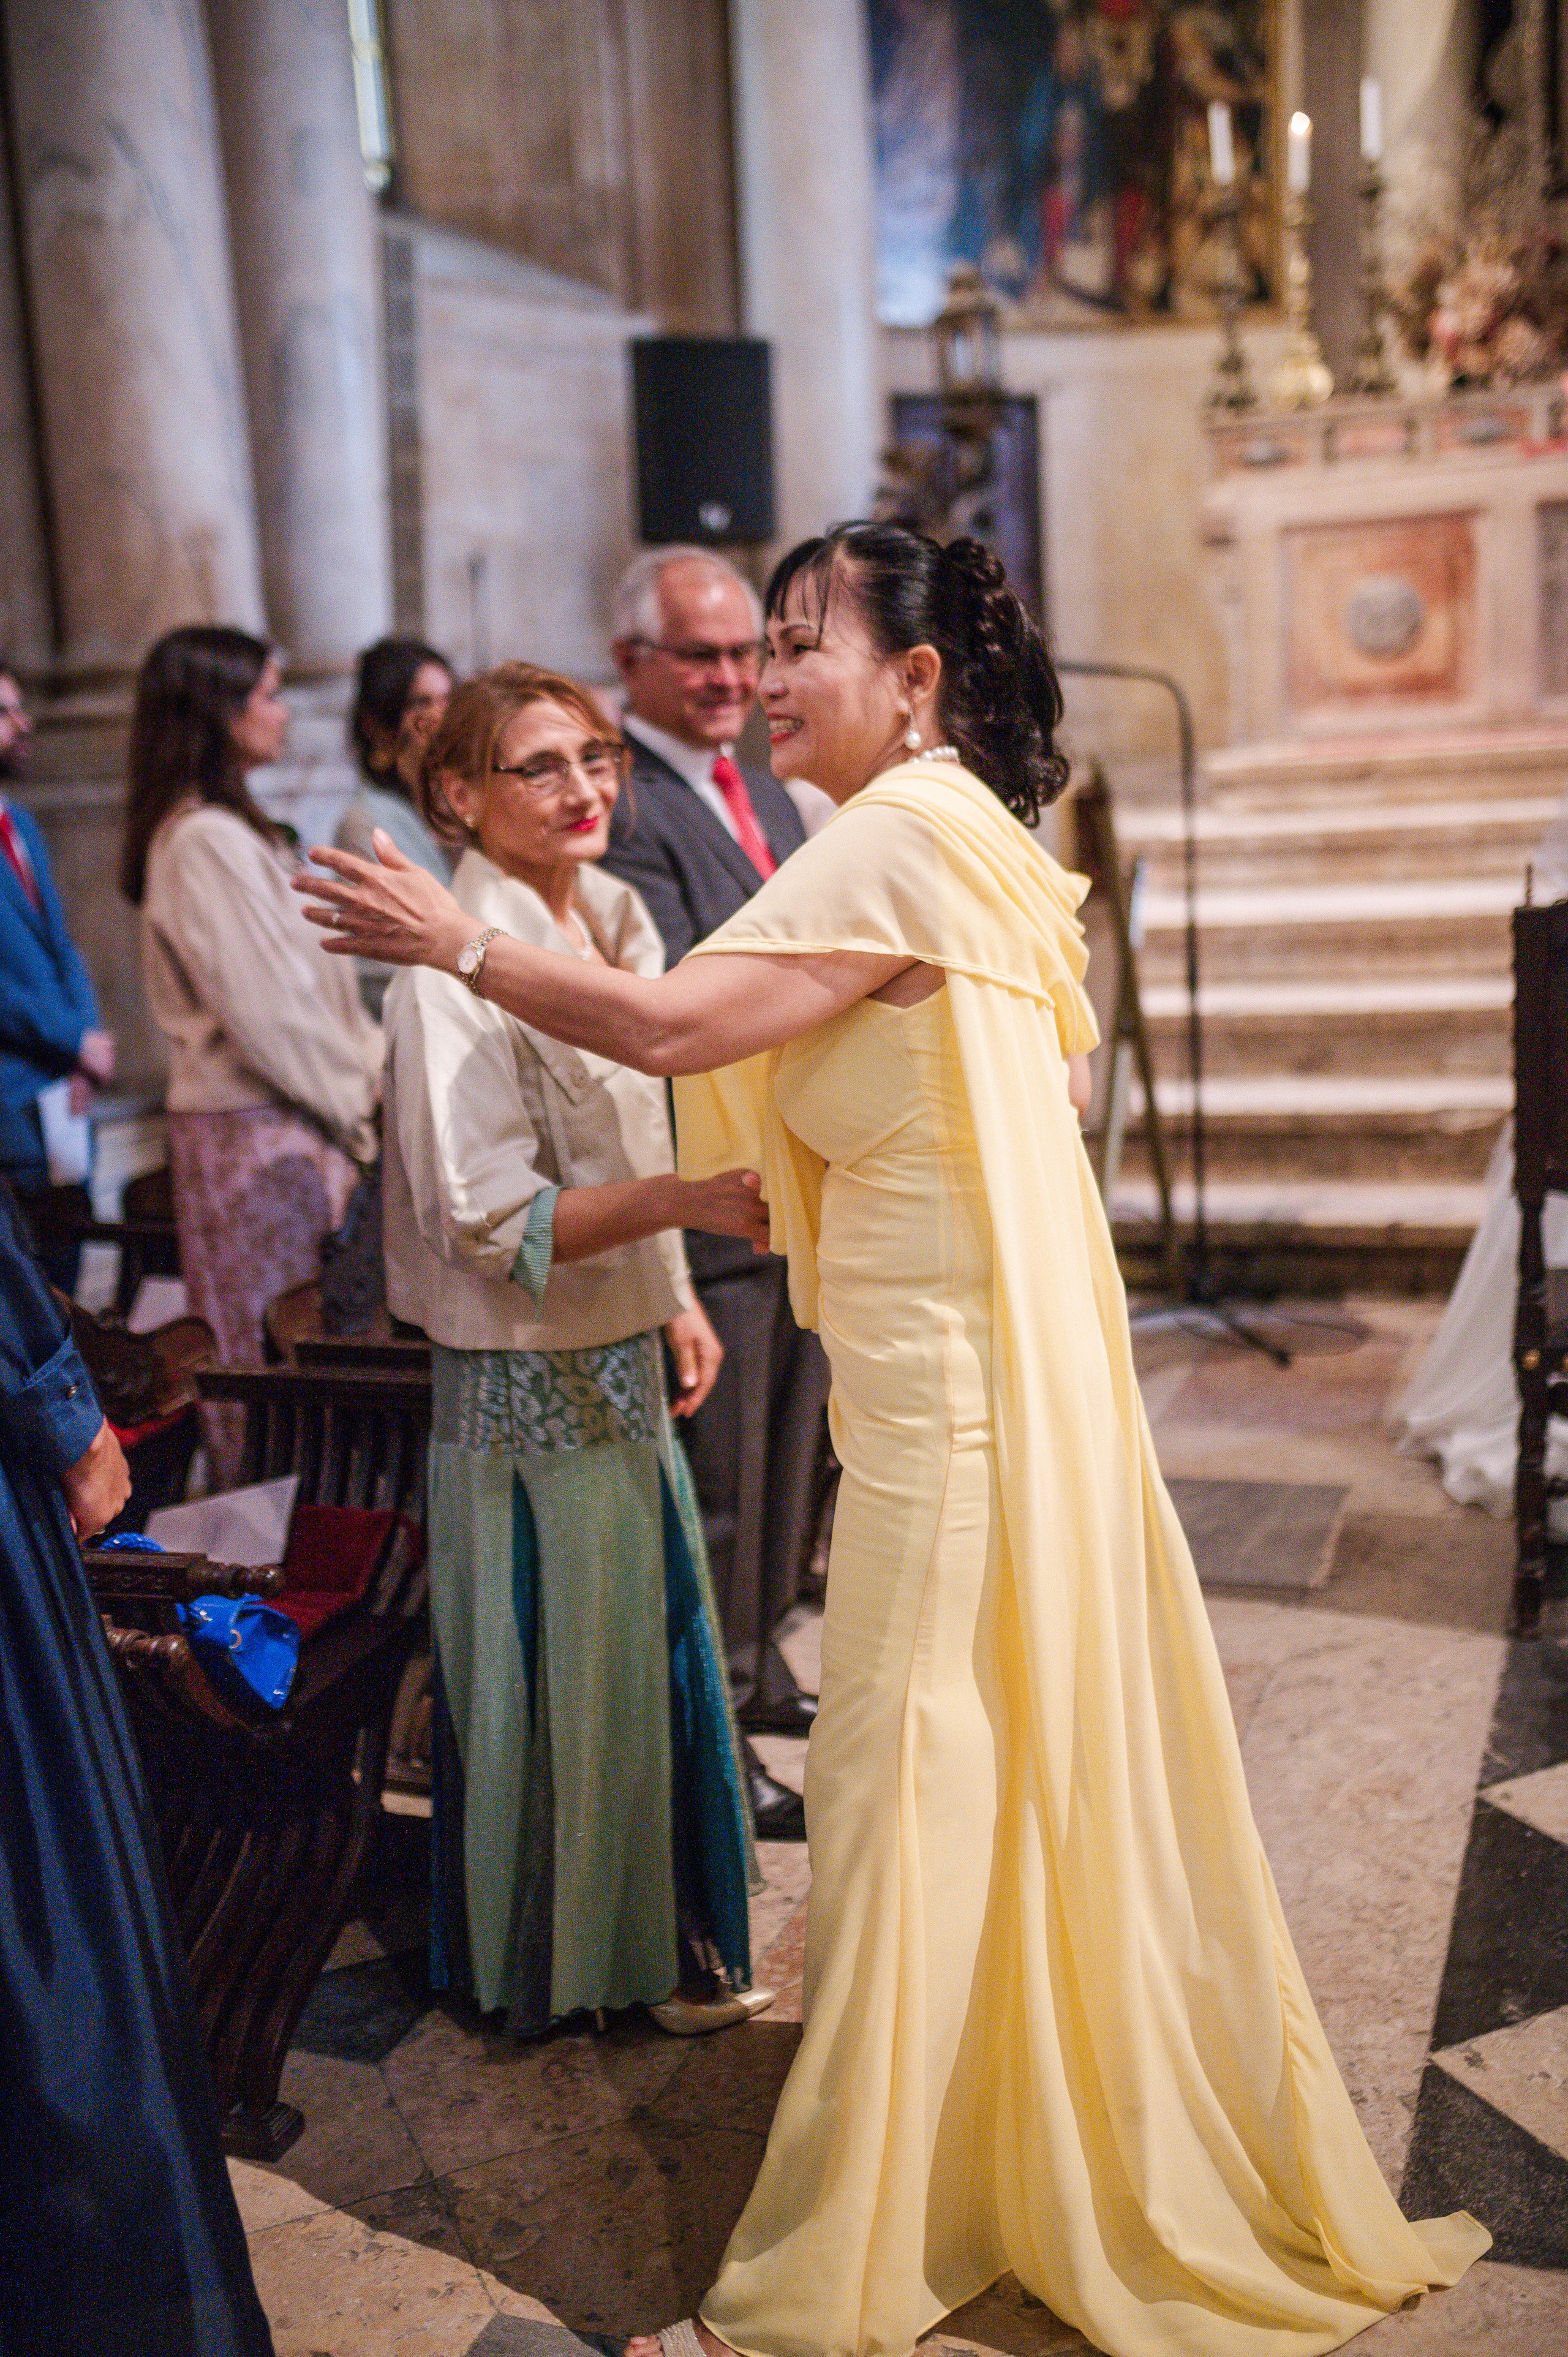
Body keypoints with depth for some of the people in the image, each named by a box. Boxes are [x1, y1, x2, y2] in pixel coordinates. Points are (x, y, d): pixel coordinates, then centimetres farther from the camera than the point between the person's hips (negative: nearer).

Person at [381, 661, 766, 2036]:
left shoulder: (614, 919, 6)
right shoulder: (454, 967, -20)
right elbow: (492, 1219, -24)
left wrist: (675, 1299, 14)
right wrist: (689, 1201, -31)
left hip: (619, 1353, 8)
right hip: (526, 1373, -8)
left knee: (646, 1648, 20)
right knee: (564, 1663, 7)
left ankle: (660, 1937, 40)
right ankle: (570, 1959, 29)